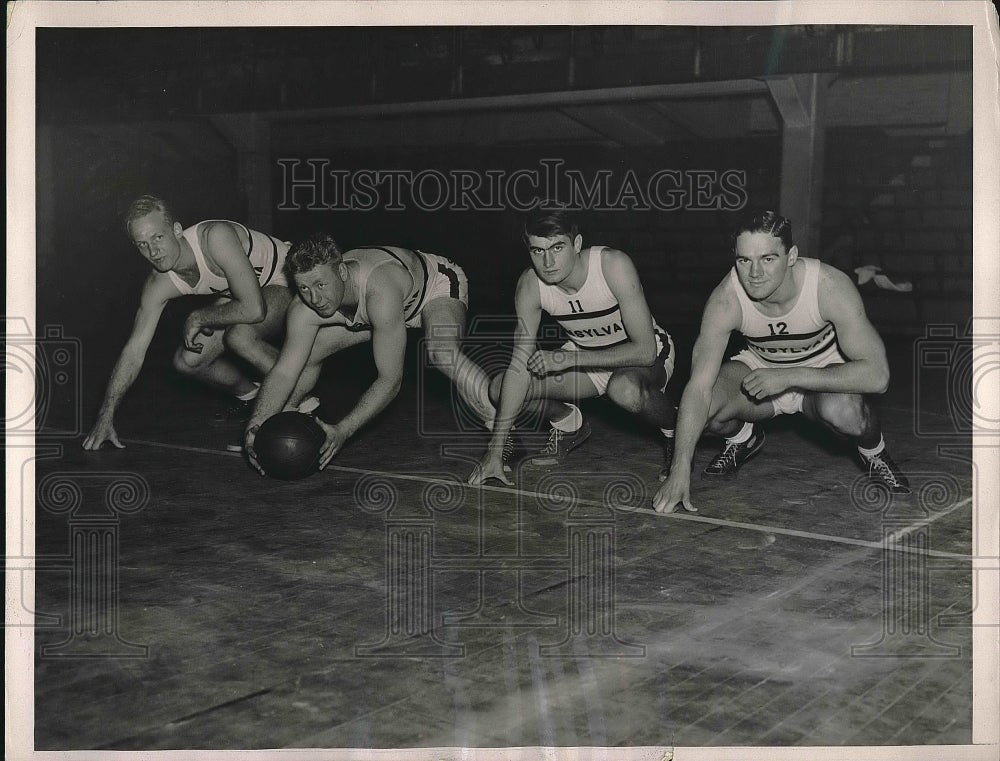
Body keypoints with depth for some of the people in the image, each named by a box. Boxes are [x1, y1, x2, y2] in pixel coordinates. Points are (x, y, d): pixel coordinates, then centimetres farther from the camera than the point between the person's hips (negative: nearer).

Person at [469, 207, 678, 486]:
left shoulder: (613, 264, -31)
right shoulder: (530, 285, -19)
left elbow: (645, 350, -31)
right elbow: (520, 366, -17)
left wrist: (568, 359, -35)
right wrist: (495, 449, -21)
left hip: (645, 356, -5)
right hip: (584, 354, 5)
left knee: (625, 389, -41)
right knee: (499, 389, -12)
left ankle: (674, 429, -5)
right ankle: (569, 425, 17)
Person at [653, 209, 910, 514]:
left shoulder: (829, 286, -31)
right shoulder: (726, 299, -27)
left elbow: (877, 374, -33)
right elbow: (698, 387, -29)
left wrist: (788, 377, -37)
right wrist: (679, 472, -38)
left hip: (823, 374, -2)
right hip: (759, 367, 2)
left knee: (843, 410, -37)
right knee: (702, 407, -25)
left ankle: (873, 451, 1)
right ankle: (743, 438, 12)